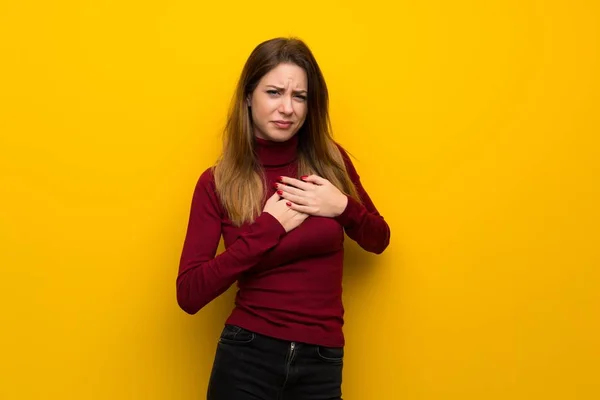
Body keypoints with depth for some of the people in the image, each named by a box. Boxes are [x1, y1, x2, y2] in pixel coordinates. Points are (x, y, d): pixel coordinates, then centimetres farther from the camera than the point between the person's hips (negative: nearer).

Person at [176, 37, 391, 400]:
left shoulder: (331, 160, -1)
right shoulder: (218, 183, -8)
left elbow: (379, 241, 11)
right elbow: (189, 294, -14)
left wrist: (343, 206, -9)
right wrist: (267, 229, -18)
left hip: (322, 361, 2)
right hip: (247, 356, -2)